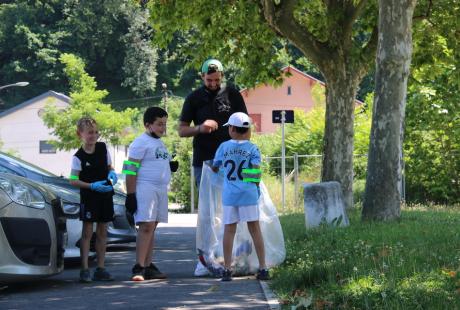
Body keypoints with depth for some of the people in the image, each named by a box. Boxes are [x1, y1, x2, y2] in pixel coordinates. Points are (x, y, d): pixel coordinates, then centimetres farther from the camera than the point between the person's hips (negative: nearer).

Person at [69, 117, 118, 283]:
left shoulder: (103, 148, 4)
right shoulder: (78, 157, -10)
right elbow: (73, 180, -11)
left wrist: (112, 174, -5)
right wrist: (92, 186, -22)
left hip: (105, 195, 5)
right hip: (88, 196, -5)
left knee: (102, 232, 8)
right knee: (87, 232, -5)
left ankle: (100, 269, 13)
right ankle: (85, 269, -3)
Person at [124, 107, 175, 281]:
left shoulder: (159, 143, 20)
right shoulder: (140, 143, -8)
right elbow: (130, 169, -12)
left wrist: (171, 167, 13)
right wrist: (131, 195, -18)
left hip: (161, 189, 9)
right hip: (145, 188, -9)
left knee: (152, 228, 9)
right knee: (146, 226, -15)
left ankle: (148, 267, 11)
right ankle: (139, 267, -17)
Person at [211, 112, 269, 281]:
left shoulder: (224, 147, 3)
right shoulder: (252, 148, -1)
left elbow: (214, 168, 14)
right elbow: (255, 171, -10)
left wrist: (214, 169, 36)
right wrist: (256, 187, 4)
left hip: (229, 195, 1)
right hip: (248, 194, -1)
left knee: (229, 230, 5)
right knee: (255, 229, 5)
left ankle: (227, 269, 3)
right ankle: (263, 268, 5)